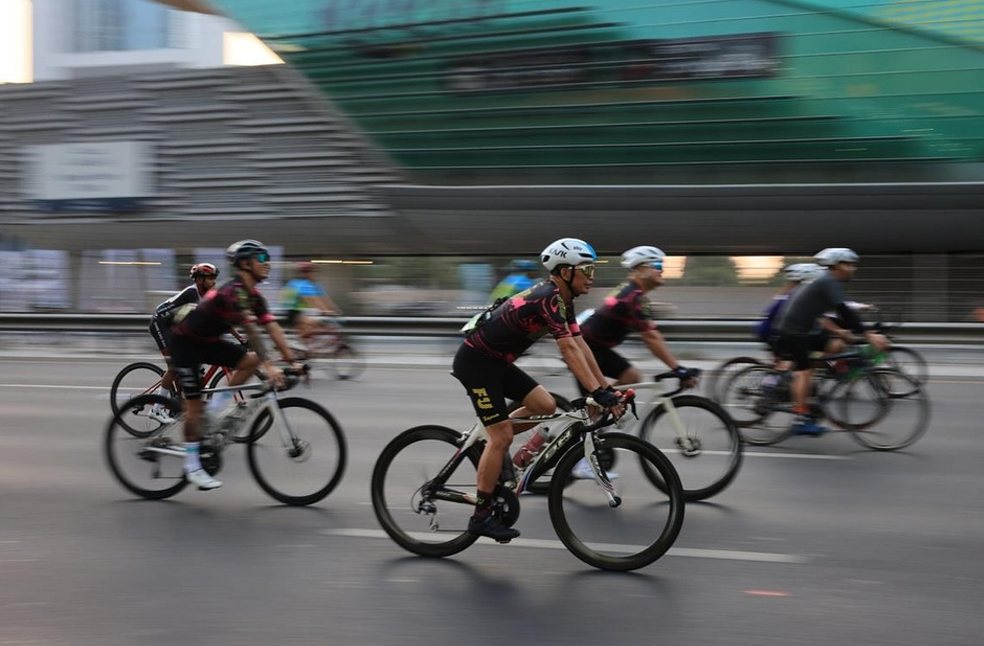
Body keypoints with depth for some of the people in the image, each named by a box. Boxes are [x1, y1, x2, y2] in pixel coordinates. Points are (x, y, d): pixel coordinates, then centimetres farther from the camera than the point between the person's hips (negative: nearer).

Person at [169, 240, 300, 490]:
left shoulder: (254, 297, 0)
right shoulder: (234, 292, -28)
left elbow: (273, 329, -5)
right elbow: (251, 330, -37)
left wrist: (292, 360, -12)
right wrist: (269, 366, -43)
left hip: (207, 342, 9)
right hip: (185, 342, -9)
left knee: (252, 360, -9)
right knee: (195, 405, -6)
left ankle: (219, 404, 4)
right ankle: (192, 467, 2)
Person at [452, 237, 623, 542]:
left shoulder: (562, 300, 6)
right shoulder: (548, 299, -23)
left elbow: (581, 346, 7)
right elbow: (569, 350, -31)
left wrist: (606, 388, 3)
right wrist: (598, 394, -34)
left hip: (498, 362, 9)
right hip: (475, 361, -9)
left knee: (545, 405, 0)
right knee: (501, 437, -9)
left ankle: (490, 443, 16)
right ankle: (481, 517, -2)